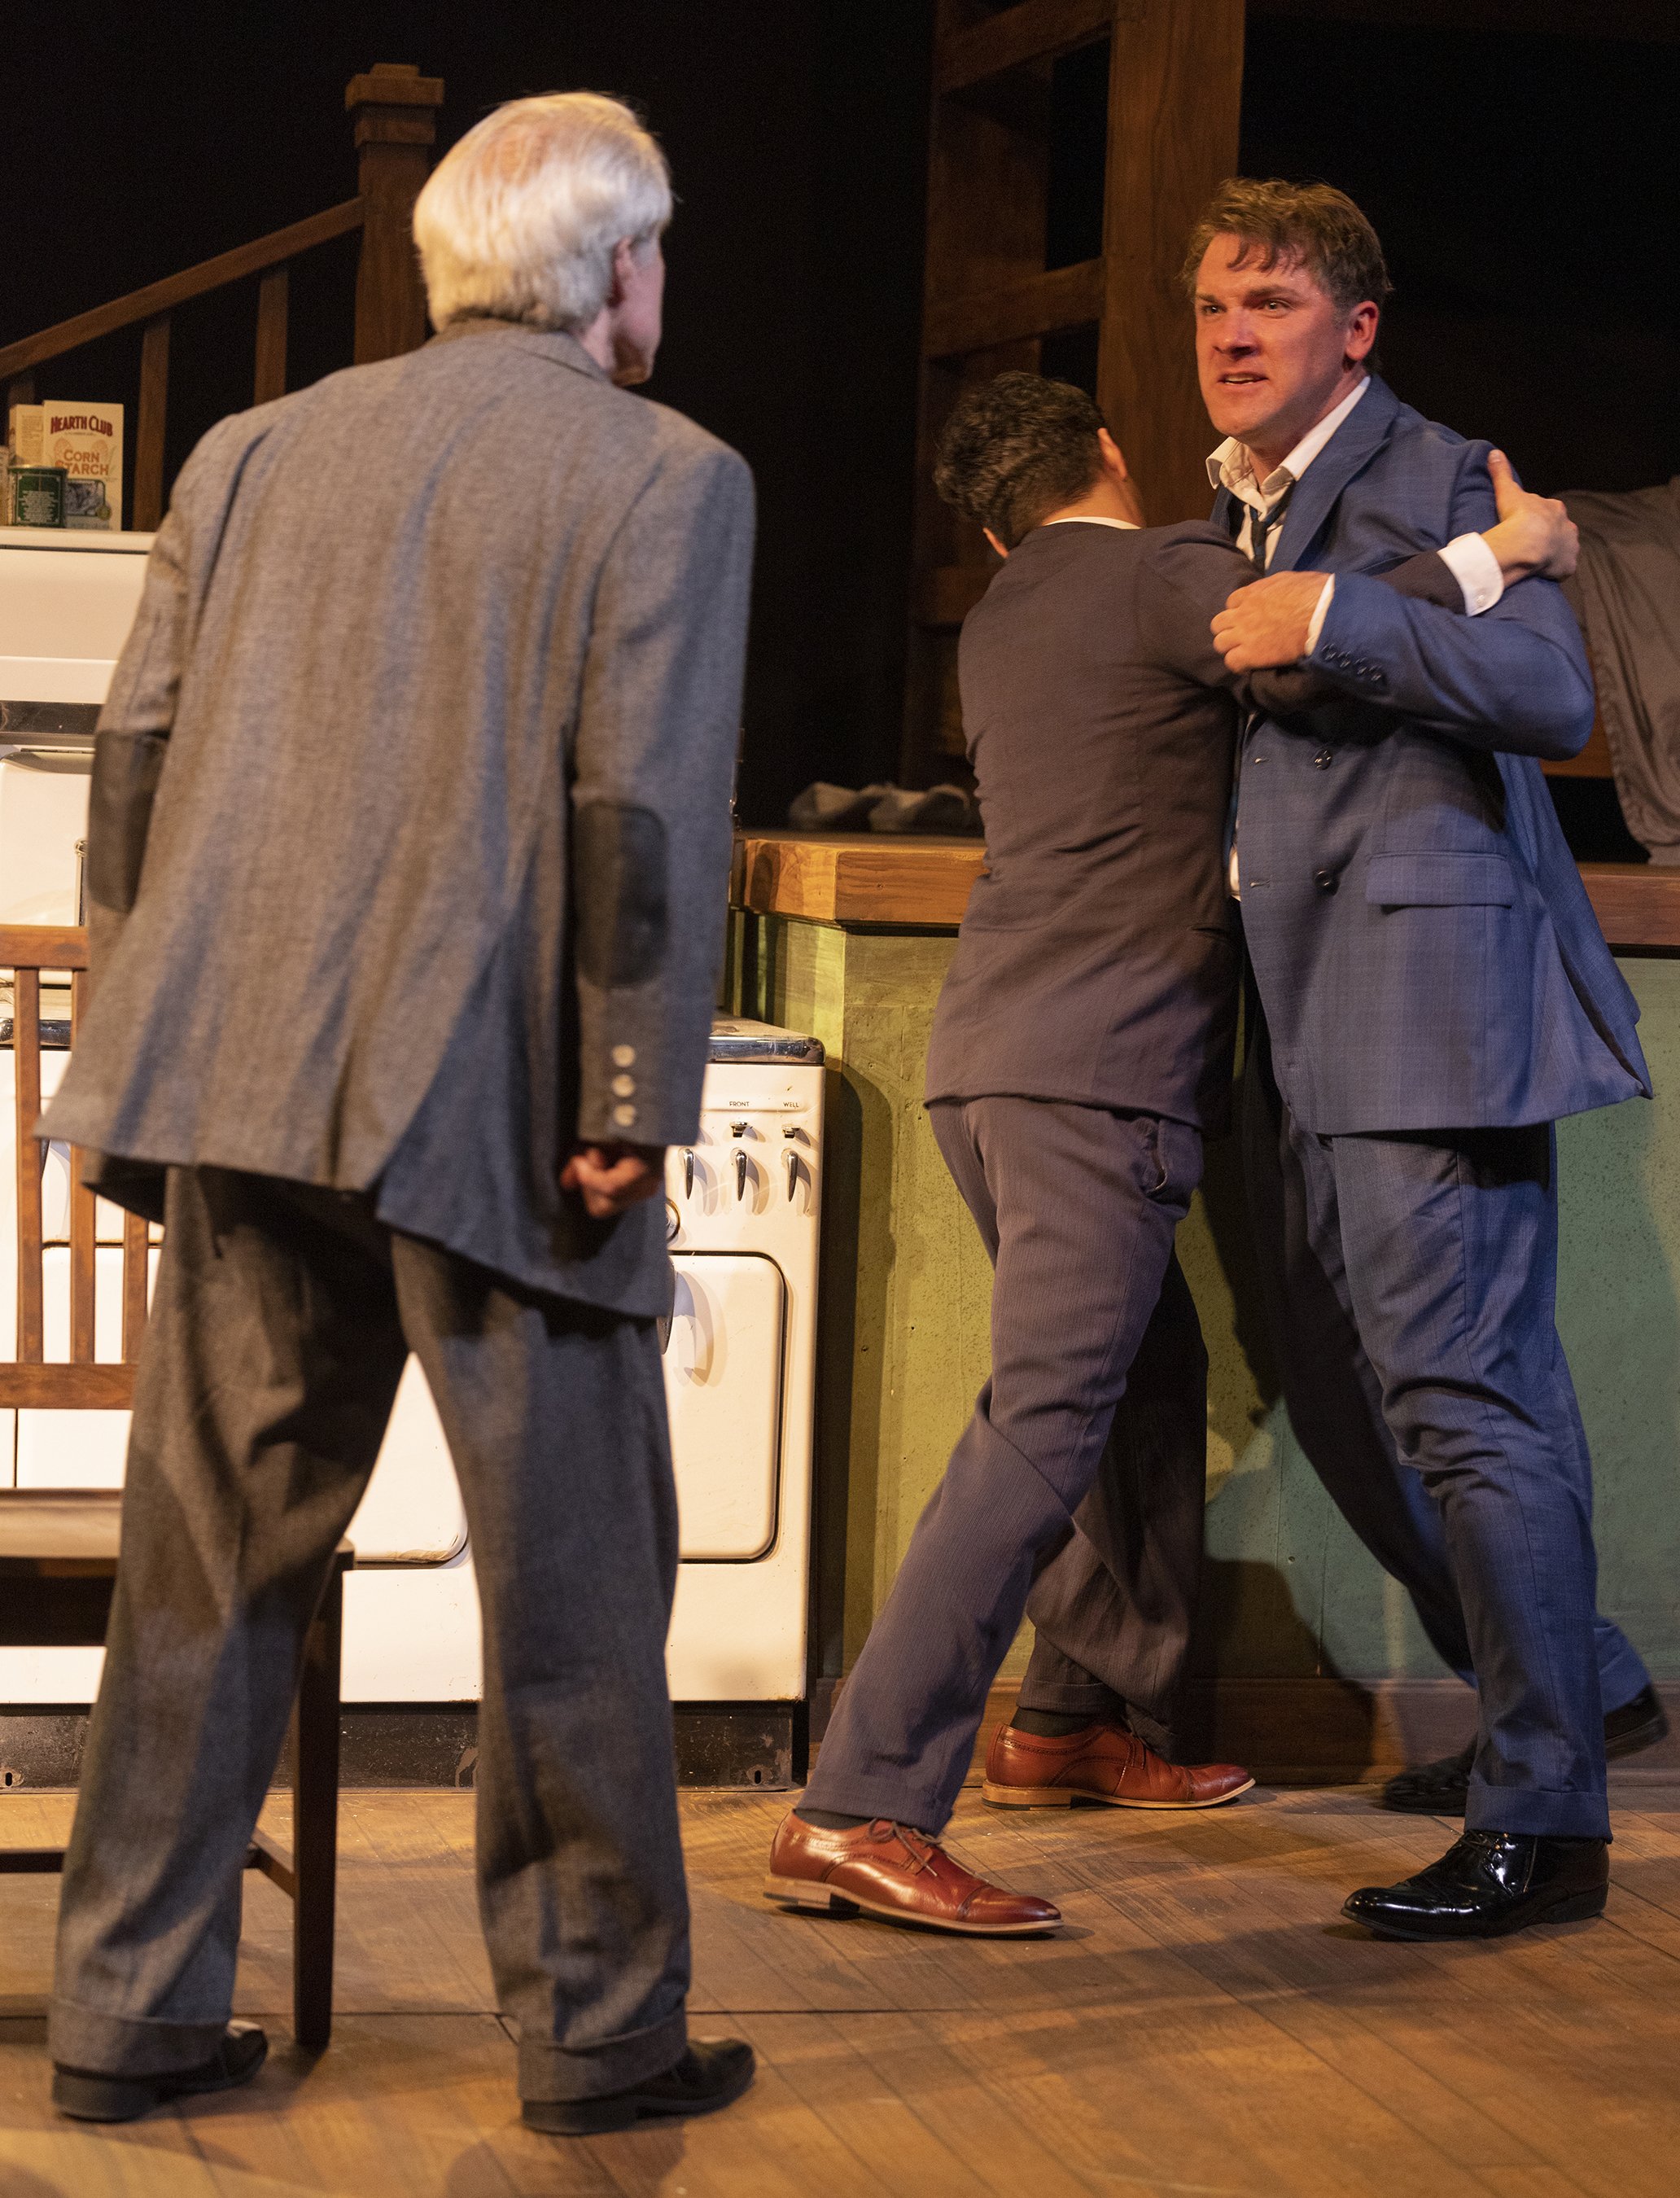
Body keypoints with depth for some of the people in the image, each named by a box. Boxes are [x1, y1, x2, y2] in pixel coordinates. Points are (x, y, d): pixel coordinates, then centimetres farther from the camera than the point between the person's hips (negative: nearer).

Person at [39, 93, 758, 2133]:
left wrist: (155, 1039, 16)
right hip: (495, 1101, -5)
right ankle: (597, 2026, 12)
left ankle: (131, 2008, 14)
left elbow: (134, 759, 10)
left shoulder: (252, 451, 13)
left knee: (211, 1562, 11)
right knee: (571, 1578, 6)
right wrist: (635, 1103, -8)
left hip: (240, 1085, 5)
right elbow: (644, 812, -10)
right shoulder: (663, 477, -2)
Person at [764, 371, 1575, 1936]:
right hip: (1101, 1065, -9)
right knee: (1045, 1426, -14)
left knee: (1153, 1373, 23)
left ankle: (1076, 1724, 31)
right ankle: (859, 1812, -22)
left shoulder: (996, 626, 20)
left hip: (989, 1054, 9)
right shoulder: (1168, 573, -4)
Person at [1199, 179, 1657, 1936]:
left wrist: (1332, 620, -20)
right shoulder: (1225, 521, 21)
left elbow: (1552, 692, -19)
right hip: (1303, 1028, 10)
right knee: (1342, 1398, 13)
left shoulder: (1434, 480, -5)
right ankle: (1573, 1682, 30)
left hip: (1426, 994, -10)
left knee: (1460, 1389, -9)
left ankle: (1544, 1823, -2)